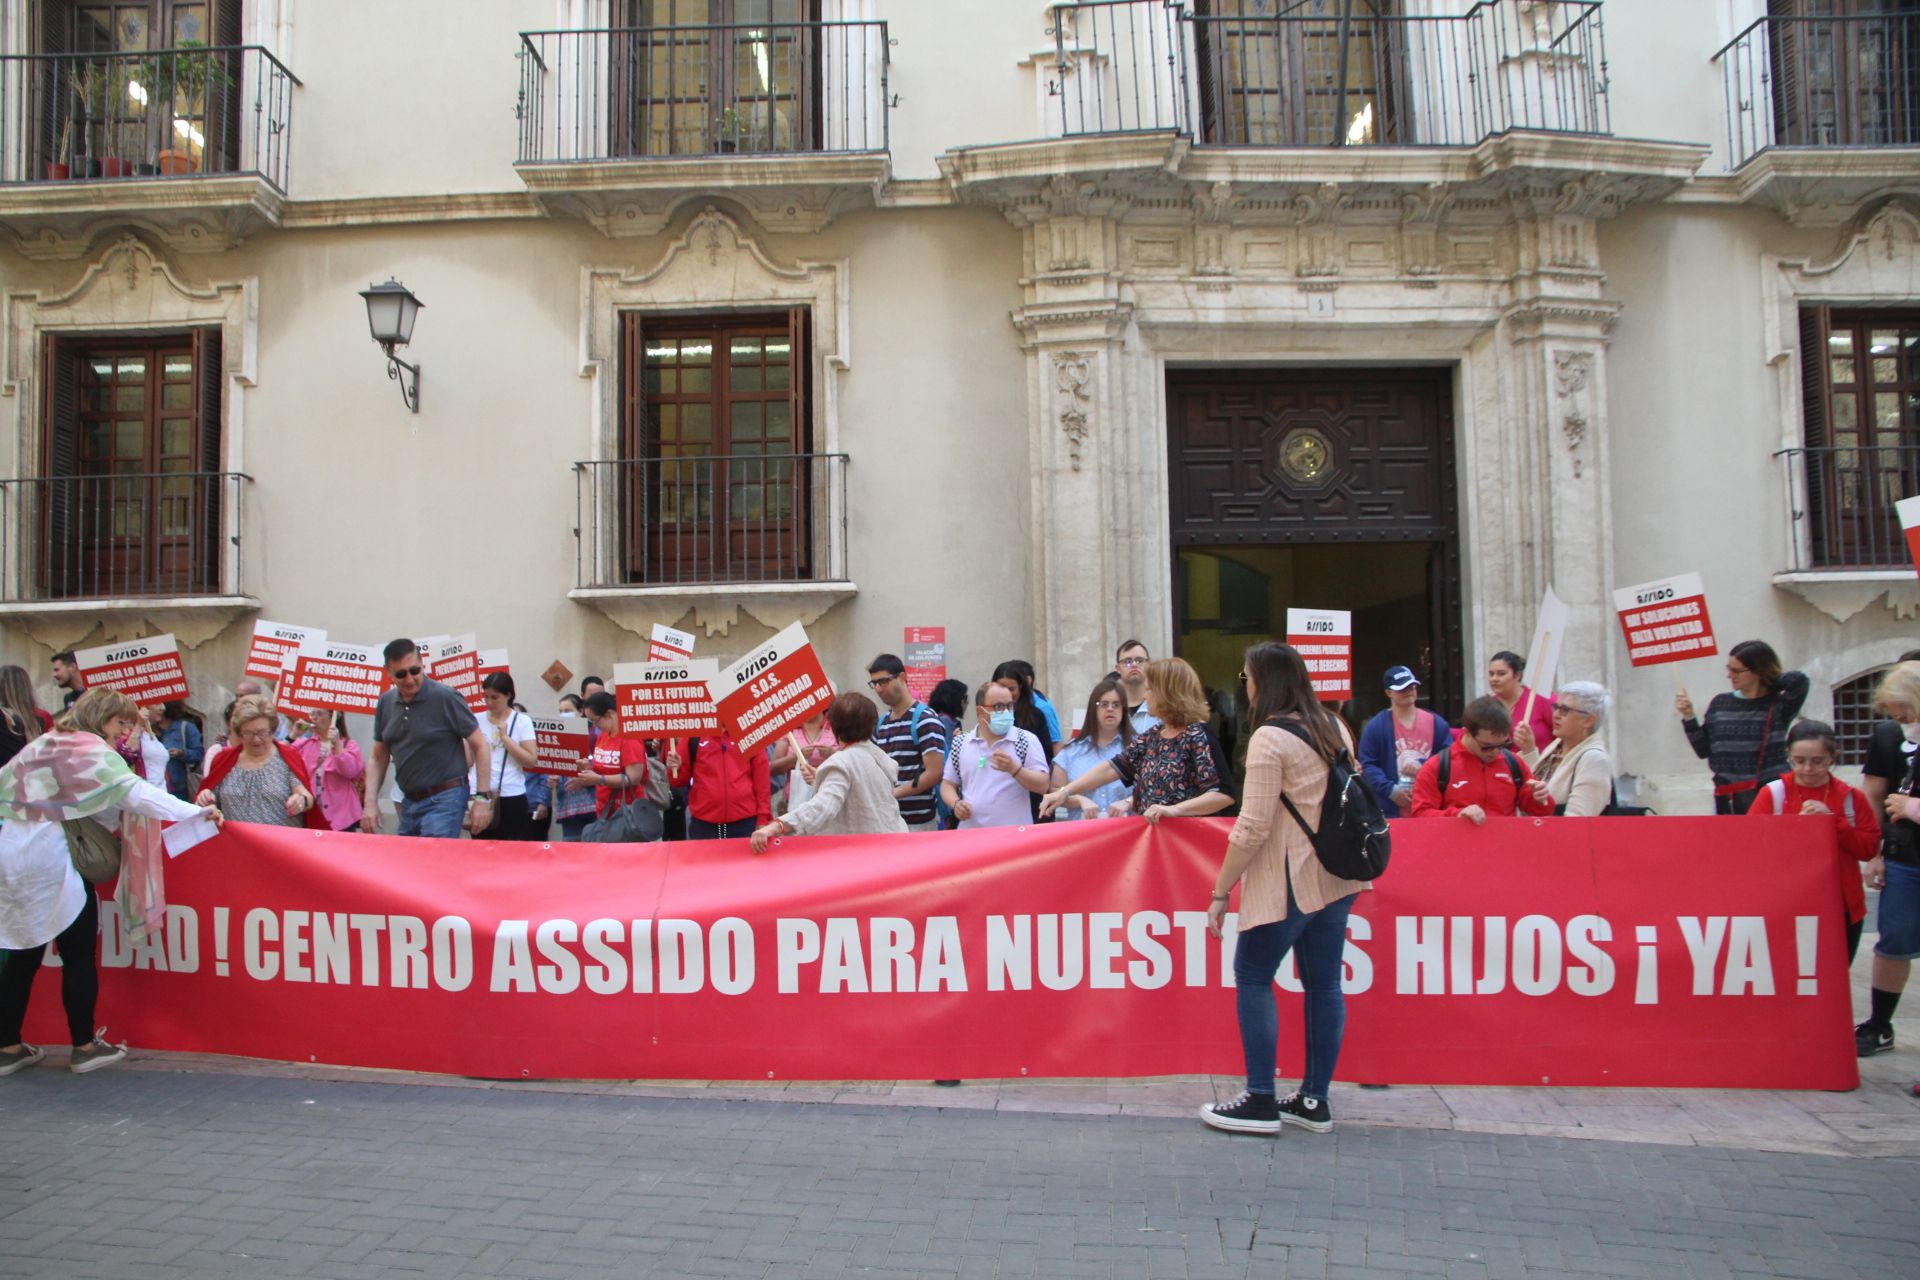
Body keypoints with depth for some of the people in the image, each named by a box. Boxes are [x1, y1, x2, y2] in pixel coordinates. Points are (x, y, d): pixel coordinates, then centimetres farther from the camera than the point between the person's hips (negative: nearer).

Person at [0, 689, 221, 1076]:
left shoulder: (46, 742, 16)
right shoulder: (94, 751, -9)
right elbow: (135, 793, -20)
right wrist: (197, 811, -22)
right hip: (46, 855, -8)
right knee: (79, 952, 3)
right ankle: (84, 1047, 10)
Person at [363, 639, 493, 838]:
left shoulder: (445, 698, -13)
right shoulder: (385, 703, 4)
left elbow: (481, 746, -9)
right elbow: (379, 758, 13)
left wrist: (483, 798, -13)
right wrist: (370, 802, 2)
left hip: (444, 799, -6)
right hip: (408, 801, 6)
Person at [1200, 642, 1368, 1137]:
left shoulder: (1270, 738, -15)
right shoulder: (1335, 727, 9)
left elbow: (1252, 828, -19)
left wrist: (1221, 892, -13)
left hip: (1288, 881, -8)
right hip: (1336, 875, 8)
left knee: (1252, 978, 3)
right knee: (1323, 983, 11)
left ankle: (1260, 1102, 4)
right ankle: (1314, 1100, 18)